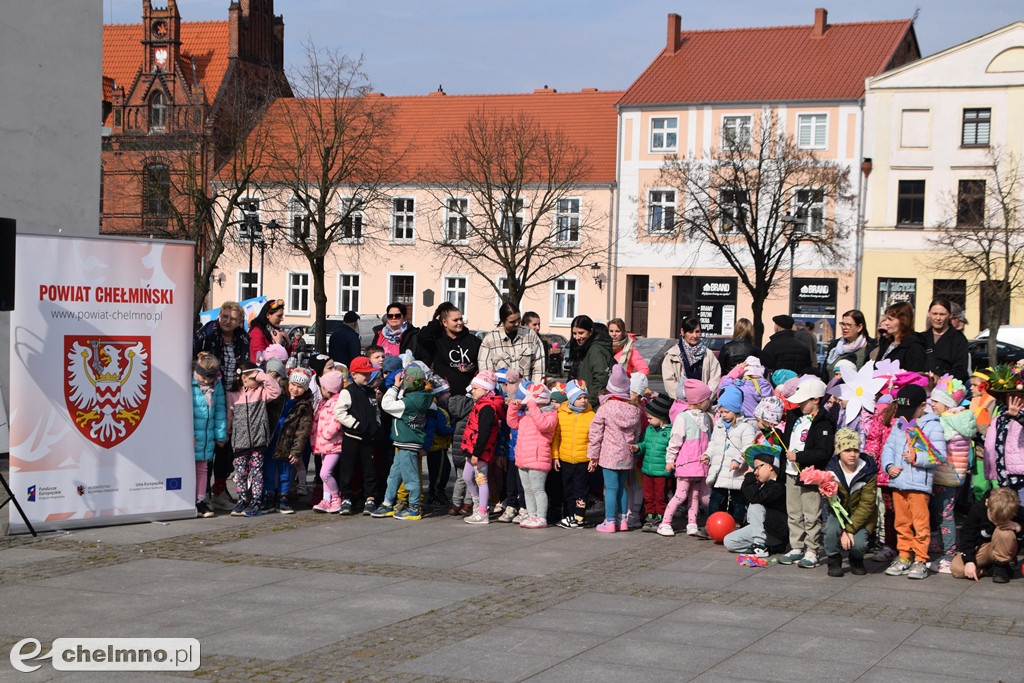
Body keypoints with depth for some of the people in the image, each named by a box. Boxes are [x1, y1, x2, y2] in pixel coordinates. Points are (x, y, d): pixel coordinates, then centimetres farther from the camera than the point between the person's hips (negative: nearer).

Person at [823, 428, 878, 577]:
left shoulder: (868, 471, -13)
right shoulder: (832, 471, -11)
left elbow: (866, 504, -16)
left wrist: (850, 529, -25)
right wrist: (843, 530, -26)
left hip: (861, 517, -1)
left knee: (858, 544, -27)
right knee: (831, 529, -32)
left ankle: (857, 560, 11)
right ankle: (834, 560, -3)